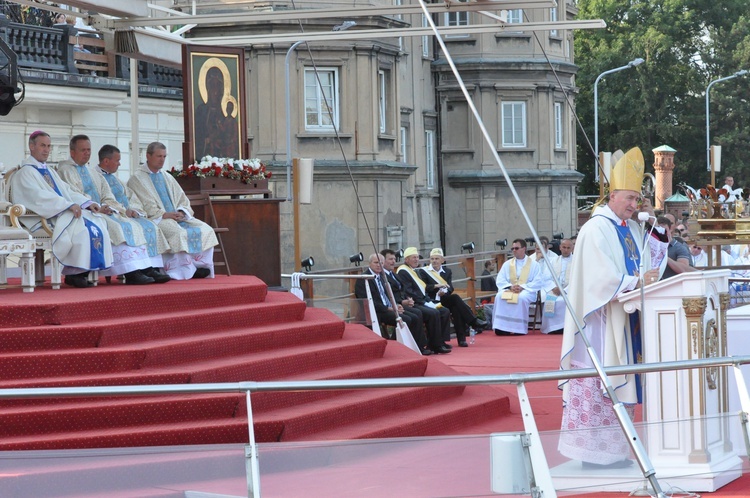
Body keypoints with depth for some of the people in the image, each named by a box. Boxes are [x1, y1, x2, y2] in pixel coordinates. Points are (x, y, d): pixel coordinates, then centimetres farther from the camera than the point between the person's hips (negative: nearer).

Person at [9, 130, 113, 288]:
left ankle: (83, 271, -20)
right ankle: (74, 274, -23)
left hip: (63, 213, 8)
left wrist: (88, 203, 3)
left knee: (97, 221, -14)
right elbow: (39, 196, -18)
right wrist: (69, 205, -26)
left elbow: (67, 191, 21)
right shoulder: (25, 172, -4)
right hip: (43, 218, -8)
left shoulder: (49, 171, 26)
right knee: (81, 225, -30)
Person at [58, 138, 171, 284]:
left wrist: (124, 210, 1)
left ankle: (149, 269, -23)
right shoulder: (65, 171, 3)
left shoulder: (93, 172, 27)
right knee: (116, 228, -35)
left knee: (145, 226, -9)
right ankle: (130, 273, -40)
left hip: (103, 211, 8)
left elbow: (107, 198, 20)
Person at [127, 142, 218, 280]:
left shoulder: (167, 177, 23)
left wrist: (181, 212, -4)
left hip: (176, 216, 7)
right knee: (177, 232, -36)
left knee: (206, 230, -14)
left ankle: (201, 265, -20)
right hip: (154, 219, -7)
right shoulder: (137, 178, 2)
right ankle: (186, 271, -30)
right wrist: (163, 214, -18)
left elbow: (183, 200, 18)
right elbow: (145, 206, -9)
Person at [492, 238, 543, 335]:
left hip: (527, 290, -3)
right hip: (509, 290, 3)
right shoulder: (507, 264, 17)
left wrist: (522, 287, -16)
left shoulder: (533, 264, 8)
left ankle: (520, 328, -32)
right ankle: (502, 327, -32)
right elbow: (500, 281, 9)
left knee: (521, 297, -39)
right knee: (499, 297, -31)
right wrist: (510, 286, -12)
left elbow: (537, 282, -2)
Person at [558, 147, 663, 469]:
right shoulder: (596, 229, -11)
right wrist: (636, 281, -24)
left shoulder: (632, 228, 15)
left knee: (619, 384, 9)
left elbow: (642, 268, 15)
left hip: (623, 322, 8)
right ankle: (593, 453, -5)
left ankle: (614, 451, 13)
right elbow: (602, 276, -19)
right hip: (600, 320, -8)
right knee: (596, 383, -7)